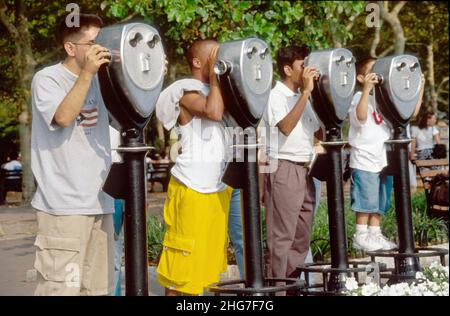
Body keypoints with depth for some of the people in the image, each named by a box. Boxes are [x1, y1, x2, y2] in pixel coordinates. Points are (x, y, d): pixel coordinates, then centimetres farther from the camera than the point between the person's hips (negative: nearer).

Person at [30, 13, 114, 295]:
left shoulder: (101, 80, 14)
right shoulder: (47, 79, -4)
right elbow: (63, 116, -21)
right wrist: (86, 73, -22)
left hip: (100, 202, 7)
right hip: (64, 205, -7)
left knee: (98, 288, 10)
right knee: (62, 287, -11)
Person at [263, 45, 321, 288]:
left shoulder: (302, 98, 17)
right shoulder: (275, 95, -7)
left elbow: (320, 132, 20)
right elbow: (286, 127, -24)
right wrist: (306, 92, -22)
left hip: (304, 170, 8)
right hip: (284, 169, -8)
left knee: (302, 236, 11)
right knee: (281, 237, -7)